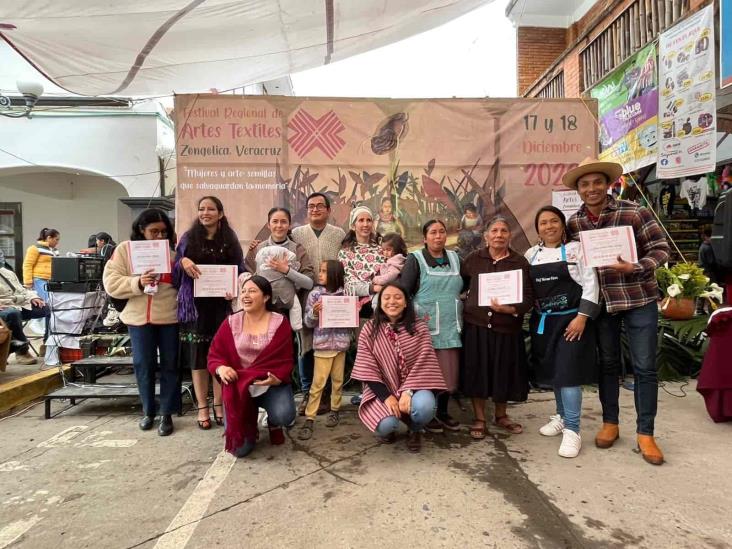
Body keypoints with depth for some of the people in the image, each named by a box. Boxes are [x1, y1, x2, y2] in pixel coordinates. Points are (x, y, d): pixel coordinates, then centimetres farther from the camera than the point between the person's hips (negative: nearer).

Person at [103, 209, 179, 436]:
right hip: (139, 317, 1)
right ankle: (148, 411, 29)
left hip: (170, 316, 0)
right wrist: (138, 283, -19)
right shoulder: (125, 249, 1)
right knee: (143, 365, 11)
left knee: (170, 364, 6)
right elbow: (111, 283, -5)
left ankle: (167, 414, 19)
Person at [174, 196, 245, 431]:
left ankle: (218, 404, 19)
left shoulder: (230, 240, 6)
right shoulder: (188, 238, 6)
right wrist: (183, 262, -14)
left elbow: (240, 272, 7)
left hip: (222, 305, 0)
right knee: (198, 356, 3)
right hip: (196, 305, 0)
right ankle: (202, 407, 16)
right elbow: (175, 272, 8)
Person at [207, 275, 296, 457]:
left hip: (271, 383, -1)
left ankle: (273, 422, 11)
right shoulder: (231, 323, -1)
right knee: (240, 449, -11)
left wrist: (278, 378, -27)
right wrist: (220, 368, -23)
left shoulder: (280, 323, -5)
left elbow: (286, 359, -7)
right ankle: (249, 427, 29)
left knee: (284, 416, -31)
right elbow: (215, 354, 0)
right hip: (238, 385, 1)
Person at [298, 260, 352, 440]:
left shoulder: (345, 294, 1)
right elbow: (308, 322, -2)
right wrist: (314, 313, -21)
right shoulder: (315, 294, -3)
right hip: (322, 344, -2)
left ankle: (335, 410, 30)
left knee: (338, 380, 13)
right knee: (317, 383, -2)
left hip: (341, 343, 2)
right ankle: (309, 419, 5)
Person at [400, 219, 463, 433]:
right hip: (425, 328, -4)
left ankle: (442, 411, 31)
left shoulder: (455, 258, 12)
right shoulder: (415, 259, -3)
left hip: (451, 328, 5)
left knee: (450, 375, 9)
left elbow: (463, 287, 22)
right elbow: (403, 293, -8)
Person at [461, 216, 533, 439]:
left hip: (506, 328, 0)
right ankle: (479, 419, 22)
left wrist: (509, 309, -20)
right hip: (476, 326, 0)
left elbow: (529, 297, -6)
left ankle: (501, 416, 35)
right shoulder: (473, 259, 3)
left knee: (504, 372, 11)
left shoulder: (520, 262, -1)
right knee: (476, 371, 5)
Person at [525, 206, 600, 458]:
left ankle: (572, 430, 3)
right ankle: (562, 416, 32)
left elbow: (590, 285, -8)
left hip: (571, 319, -4)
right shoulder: (531, 254, 8)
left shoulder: (576, 249, -4)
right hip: (543, 321, 5)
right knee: (552, 372, 13)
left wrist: (581, 318, -15)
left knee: (569, 373, -8)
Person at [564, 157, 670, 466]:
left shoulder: (634, 213, -12)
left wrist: (635, 268, -27)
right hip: (600, 302, 3)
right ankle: (610, 423, 29)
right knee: (608, 364, 14)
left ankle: (645, 433, 17)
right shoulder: (573, 223, -1)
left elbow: (660, 249, -9)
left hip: (639, 300, -3)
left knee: (645, 367, 3)